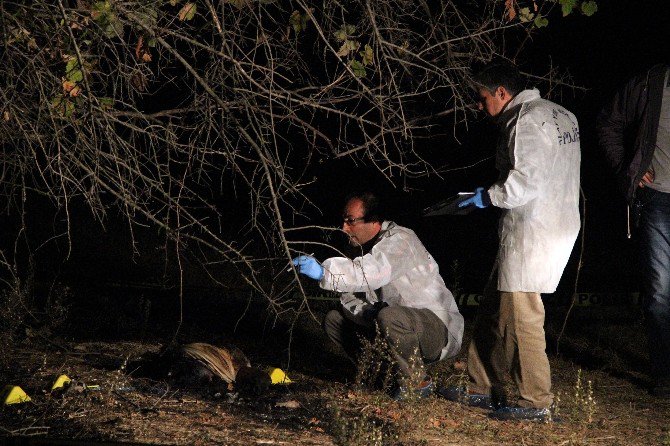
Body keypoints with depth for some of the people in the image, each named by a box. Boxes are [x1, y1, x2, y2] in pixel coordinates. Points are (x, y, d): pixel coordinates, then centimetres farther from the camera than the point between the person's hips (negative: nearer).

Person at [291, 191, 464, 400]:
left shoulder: (400, 240, -19)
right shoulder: (363, 248, 9)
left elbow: (374, 271, -40)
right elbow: (350, 298, 3)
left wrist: (324, 272, -48)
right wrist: (367, 313, -20)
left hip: (438, 330, -8)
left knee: (390, 317, -38)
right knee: (334, 319, 2)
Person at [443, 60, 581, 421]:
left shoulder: (526, 121, -14)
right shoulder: (561, 115, 17)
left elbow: (525, 181, -24)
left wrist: (488, 196, -7)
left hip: (532, 231, -10)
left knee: (520, 316, -4)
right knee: (495, 309, 15)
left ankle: (536, 402, 2)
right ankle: (483, 389, 22)